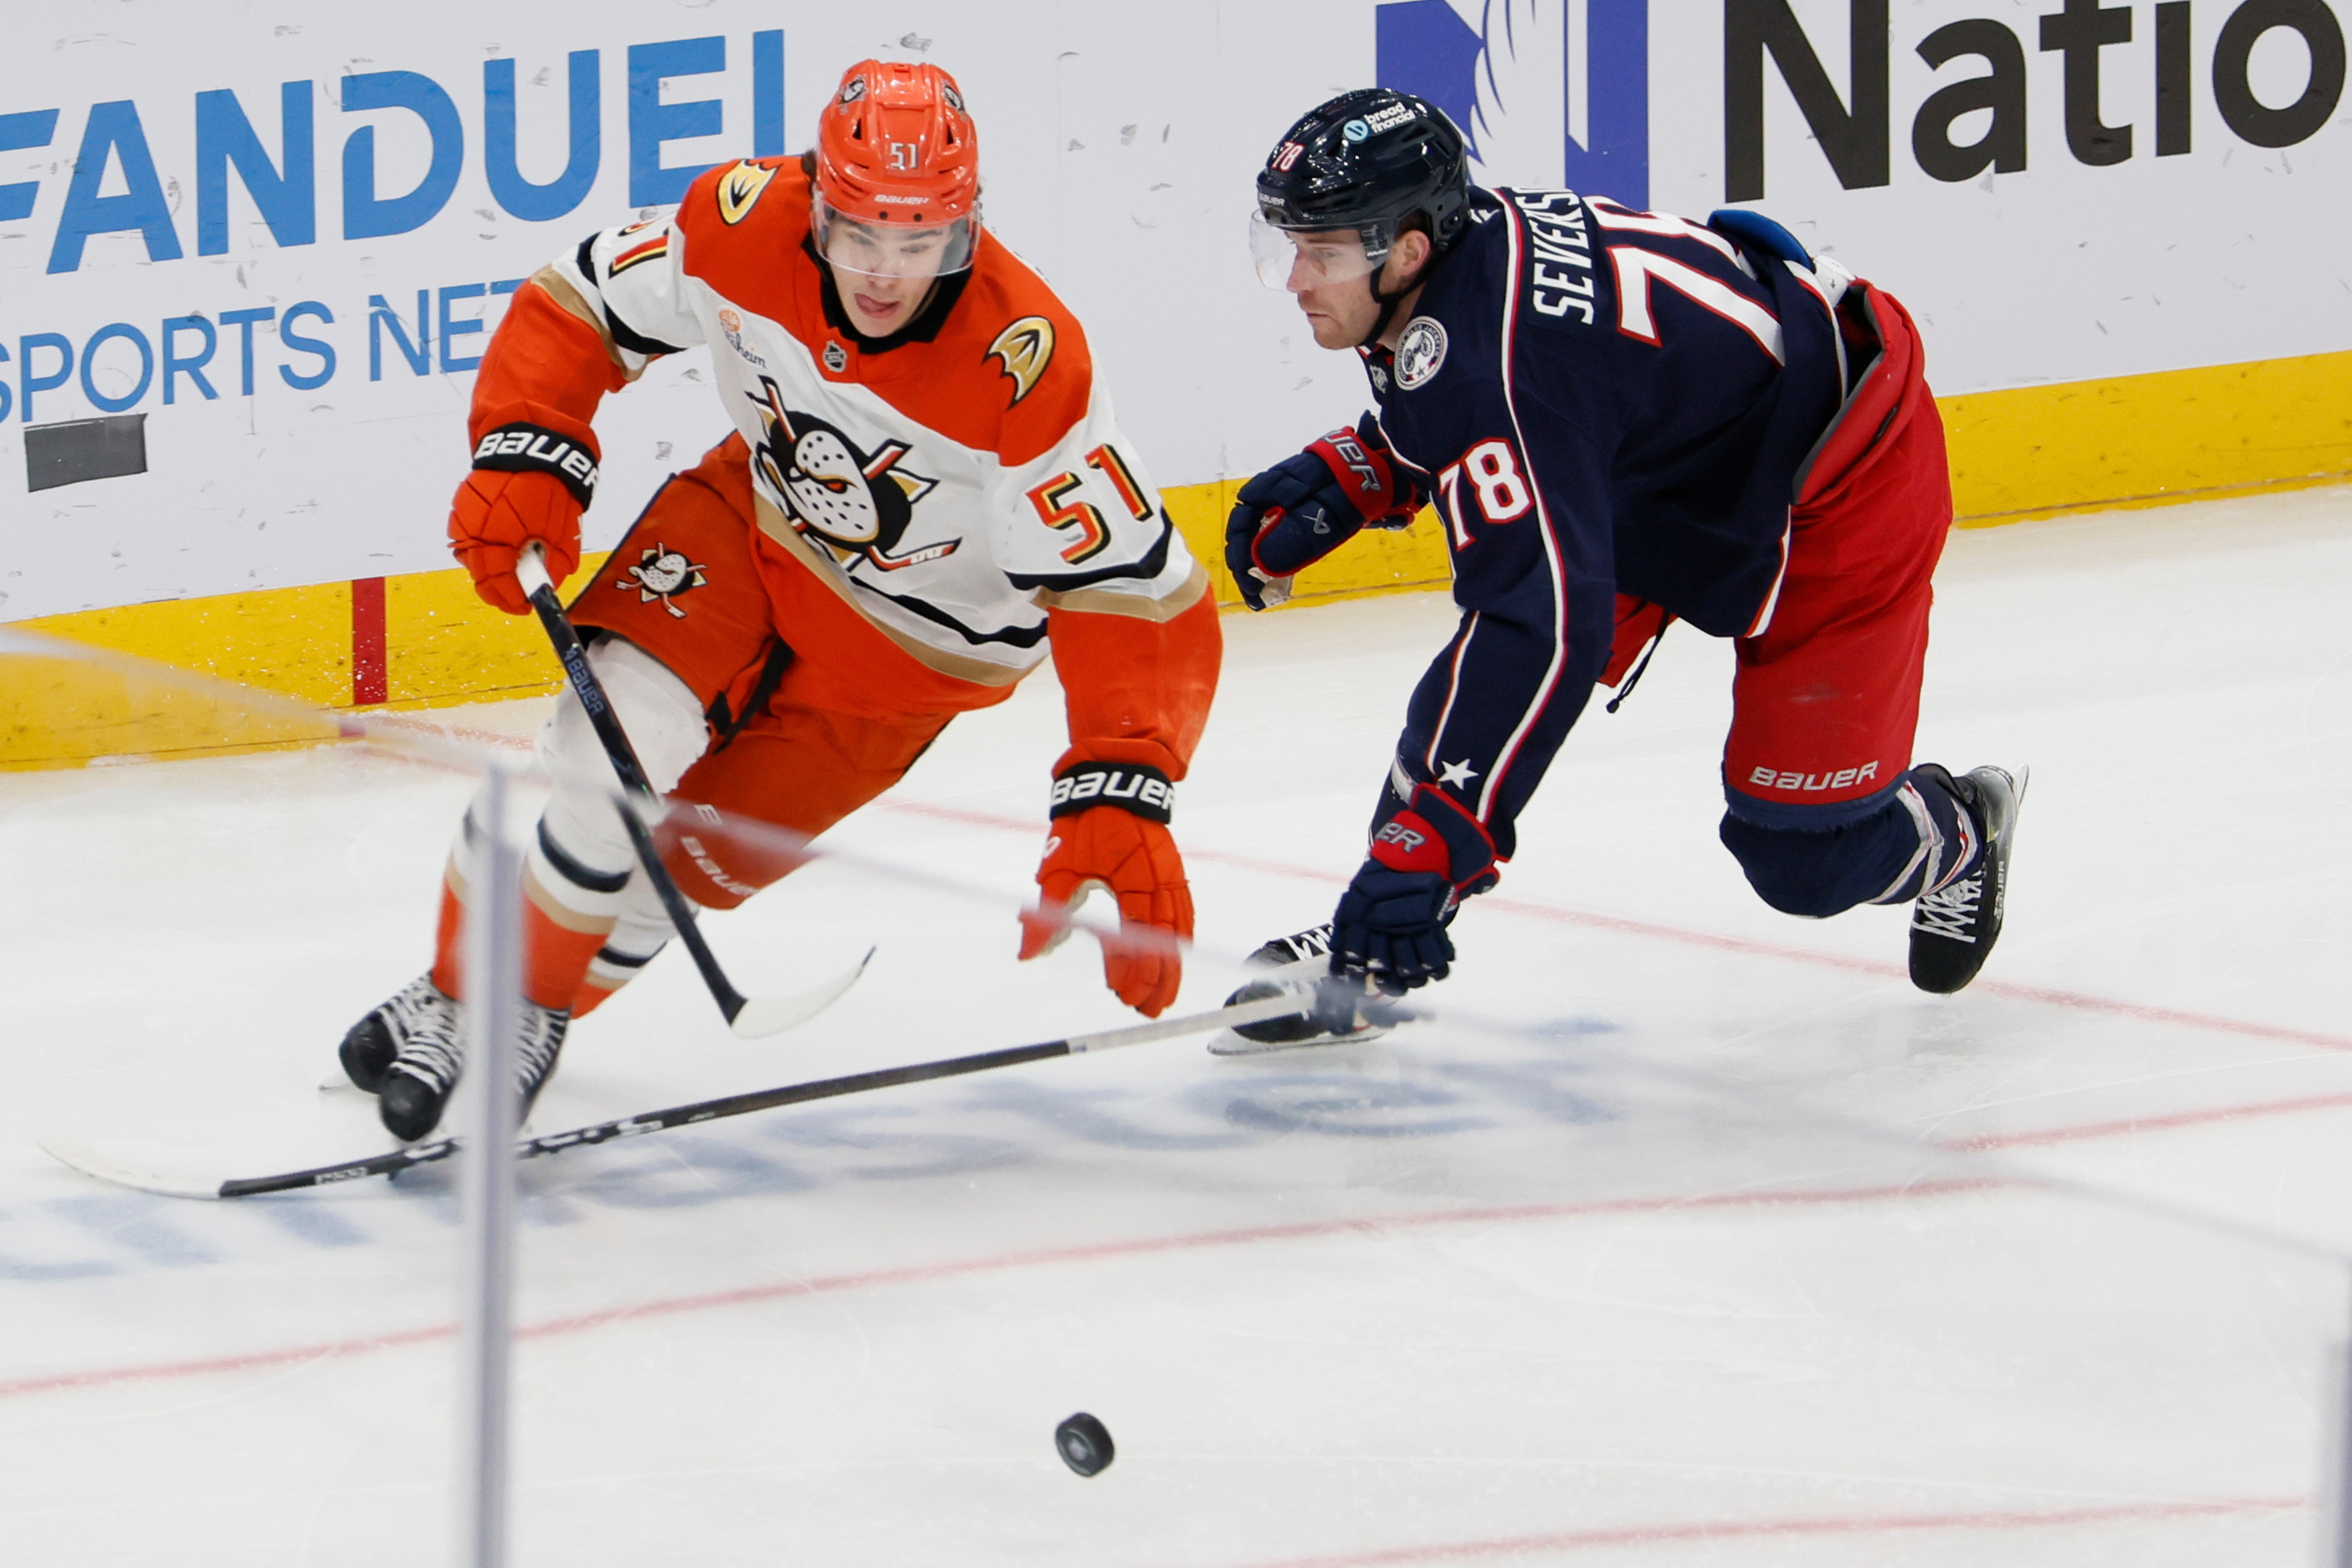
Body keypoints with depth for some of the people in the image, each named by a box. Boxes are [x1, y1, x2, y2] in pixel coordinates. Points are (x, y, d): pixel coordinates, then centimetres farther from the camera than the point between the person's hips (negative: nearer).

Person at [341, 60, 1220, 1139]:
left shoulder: (1025, 365, -36)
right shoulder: (748, 223, -25)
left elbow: (1136, 601, -34)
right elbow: (578, 309, -8)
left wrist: (1120, 804, -44)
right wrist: (525, 455, -24)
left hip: (913, 640, -2)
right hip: (756, 522, 2)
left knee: (689, 855, -5)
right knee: (615, 734, -21)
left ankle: (537, 1010, 23)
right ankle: (451, 997, -4)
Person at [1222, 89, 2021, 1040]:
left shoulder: (1496, 353, -40)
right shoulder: (1464, 244, -13)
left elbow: (1547, 622, -47)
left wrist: (1431, 844, -50)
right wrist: (1342, 479, -7)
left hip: (1842, 471, -9)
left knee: (1800, 854, -4)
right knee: (1474, 687, -4)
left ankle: (1954, 840, 29)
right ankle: (1368, 952, 7)